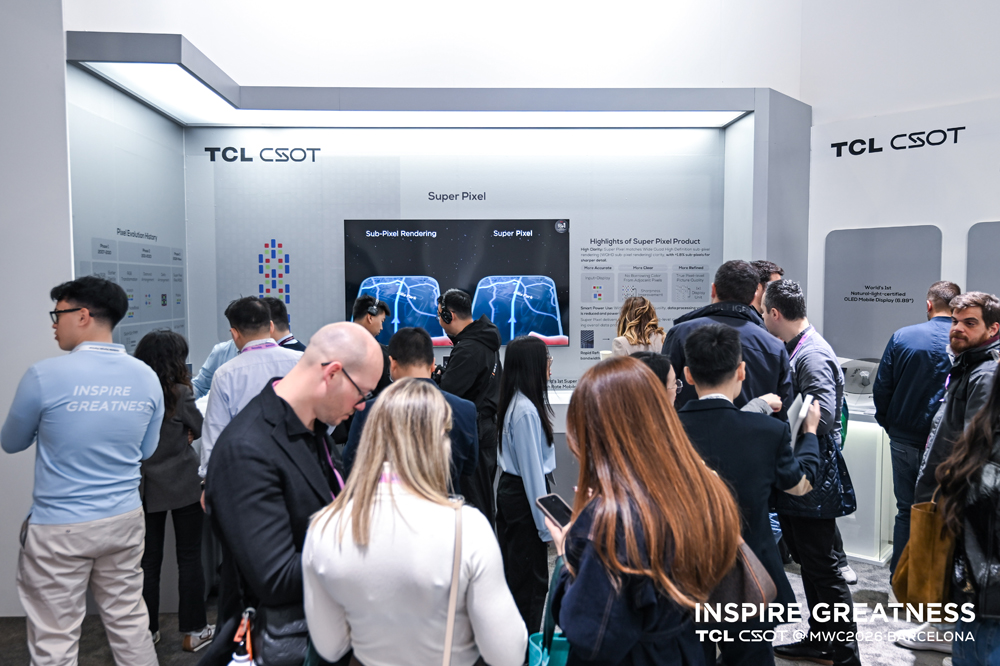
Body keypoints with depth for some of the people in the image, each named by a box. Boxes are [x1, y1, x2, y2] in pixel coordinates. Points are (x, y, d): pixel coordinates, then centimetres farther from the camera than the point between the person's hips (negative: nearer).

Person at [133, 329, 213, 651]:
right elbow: (200, 429, -2)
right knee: (189, 558, 7)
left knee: (149, 559, 13)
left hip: (146, 488, 4)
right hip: (184, 487, -4)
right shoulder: (179, 394, -16)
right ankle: (193, 631, 15)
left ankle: (148, 630, 24)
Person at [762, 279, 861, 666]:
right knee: (807, 560, 19)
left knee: (822, 566, 2)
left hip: (812, 478, -10)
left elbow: (822, 416, -27)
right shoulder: (792, 349, 11)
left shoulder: (813, 355, -19)